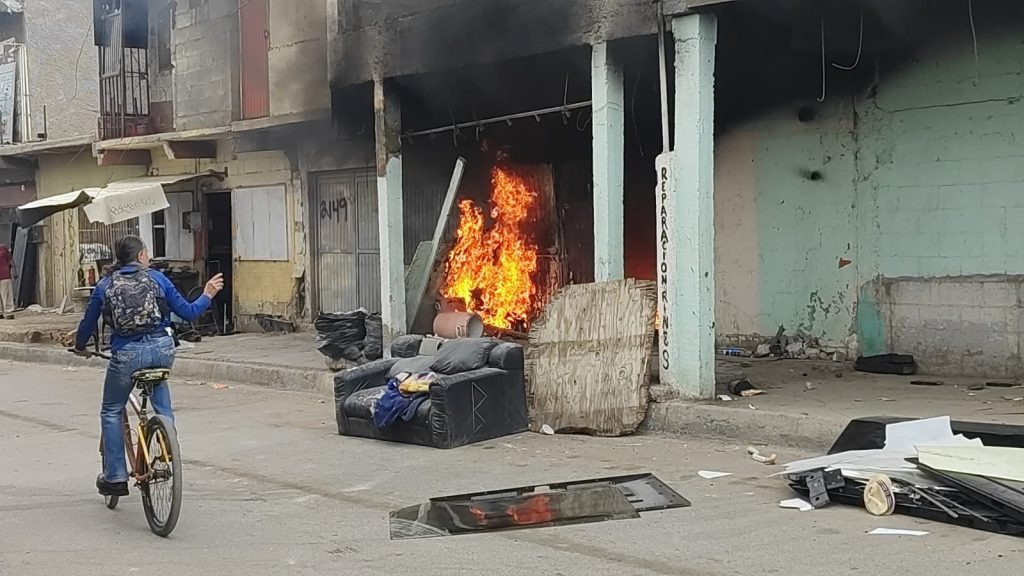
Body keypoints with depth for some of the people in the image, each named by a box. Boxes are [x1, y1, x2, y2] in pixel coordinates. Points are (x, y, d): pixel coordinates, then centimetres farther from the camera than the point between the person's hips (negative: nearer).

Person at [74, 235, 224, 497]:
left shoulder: (104, 286, 8)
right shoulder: (156, 278, 7)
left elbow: (88, 323, 16)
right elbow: (187, 312, 7)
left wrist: (80, 347, 35)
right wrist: (208, 296, 25)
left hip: (127, 354, -1)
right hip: (162, 349, 1)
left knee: (111, 412, 16)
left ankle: (115, 477, 13)